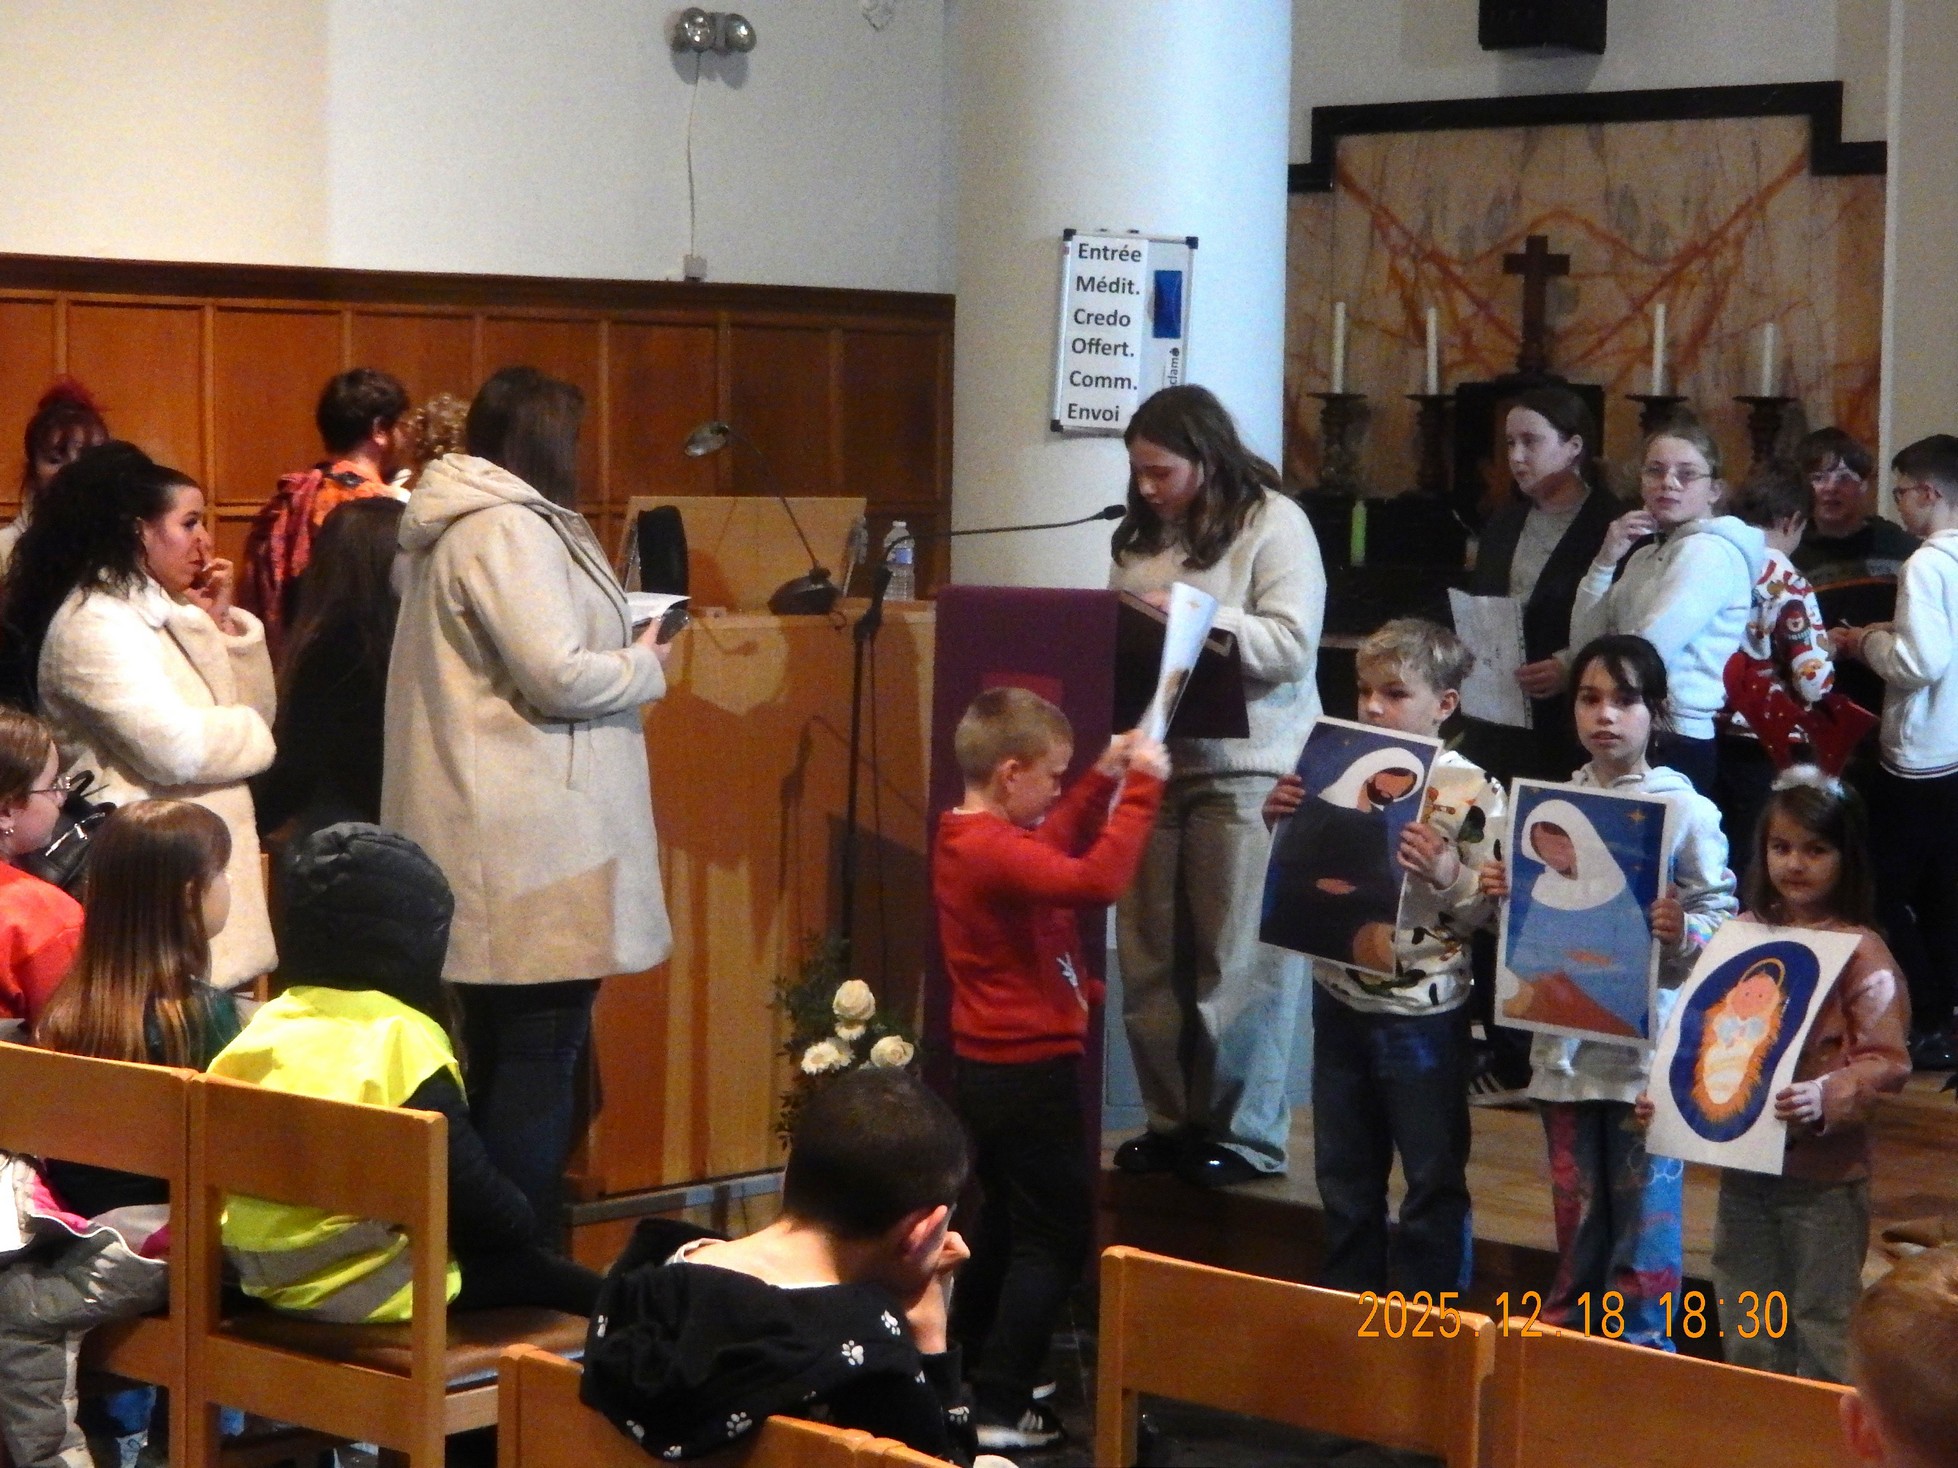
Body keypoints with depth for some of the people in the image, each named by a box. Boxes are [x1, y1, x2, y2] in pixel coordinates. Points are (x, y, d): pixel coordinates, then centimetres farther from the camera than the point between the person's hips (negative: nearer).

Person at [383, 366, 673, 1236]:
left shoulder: (453, 527, 16)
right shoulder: (507, 530, -15)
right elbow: (558, 677, -19)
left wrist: (618, 651, 16)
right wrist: (645, 665, -3)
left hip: (488, 837, 11)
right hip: (536, 836, -11)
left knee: (502, 1051, 16)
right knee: (542, 1055, -6)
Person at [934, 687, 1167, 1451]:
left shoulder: (968, 837, 7)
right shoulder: (995, 850, -24)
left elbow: (1057, 846, 23)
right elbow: (1097, 879, -39)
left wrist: (1105, 777, 13)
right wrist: (1141, 785, -30)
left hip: (992, 1068, 10)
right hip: (1029, 1071, -10)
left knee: (1006, 1221, 24)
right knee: (1055, 1239, -3)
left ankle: (963, 1377, 33)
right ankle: (1000, 1410, -5)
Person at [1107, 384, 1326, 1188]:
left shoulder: (1273, 523, -4)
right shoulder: (1143, 536, 14)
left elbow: (1292, 644, -13)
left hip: (1245, 769, -6)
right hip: (1154, 762, 6)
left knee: (1239, 964, -2)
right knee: (1150, 957, 7)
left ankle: (1246, 1135, 7)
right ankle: (1173, 1121, 18)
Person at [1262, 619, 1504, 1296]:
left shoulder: (1471, 792, -13)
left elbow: (1489, 908, -13)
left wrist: (1447, 874, -31)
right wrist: (1281, 820, -5)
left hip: (1423, 1015, -6)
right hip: (1341, 1000, 6)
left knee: (1433, 1176, 7)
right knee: (1344, 1171, 18)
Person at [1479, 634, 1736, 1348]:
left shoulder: (1686, 810, -6)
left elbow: (1722, 916, -7)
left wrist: (1683, 933, -26)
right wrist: (1501, 892, -3)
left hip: (1648, 1042, -5)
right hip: (1565, 1040, 5)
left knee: (1644, 1203, 1)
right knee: (1575, 1203, 16)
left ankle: (1643, 1340, 13)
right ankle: (1568, 1329, 30)